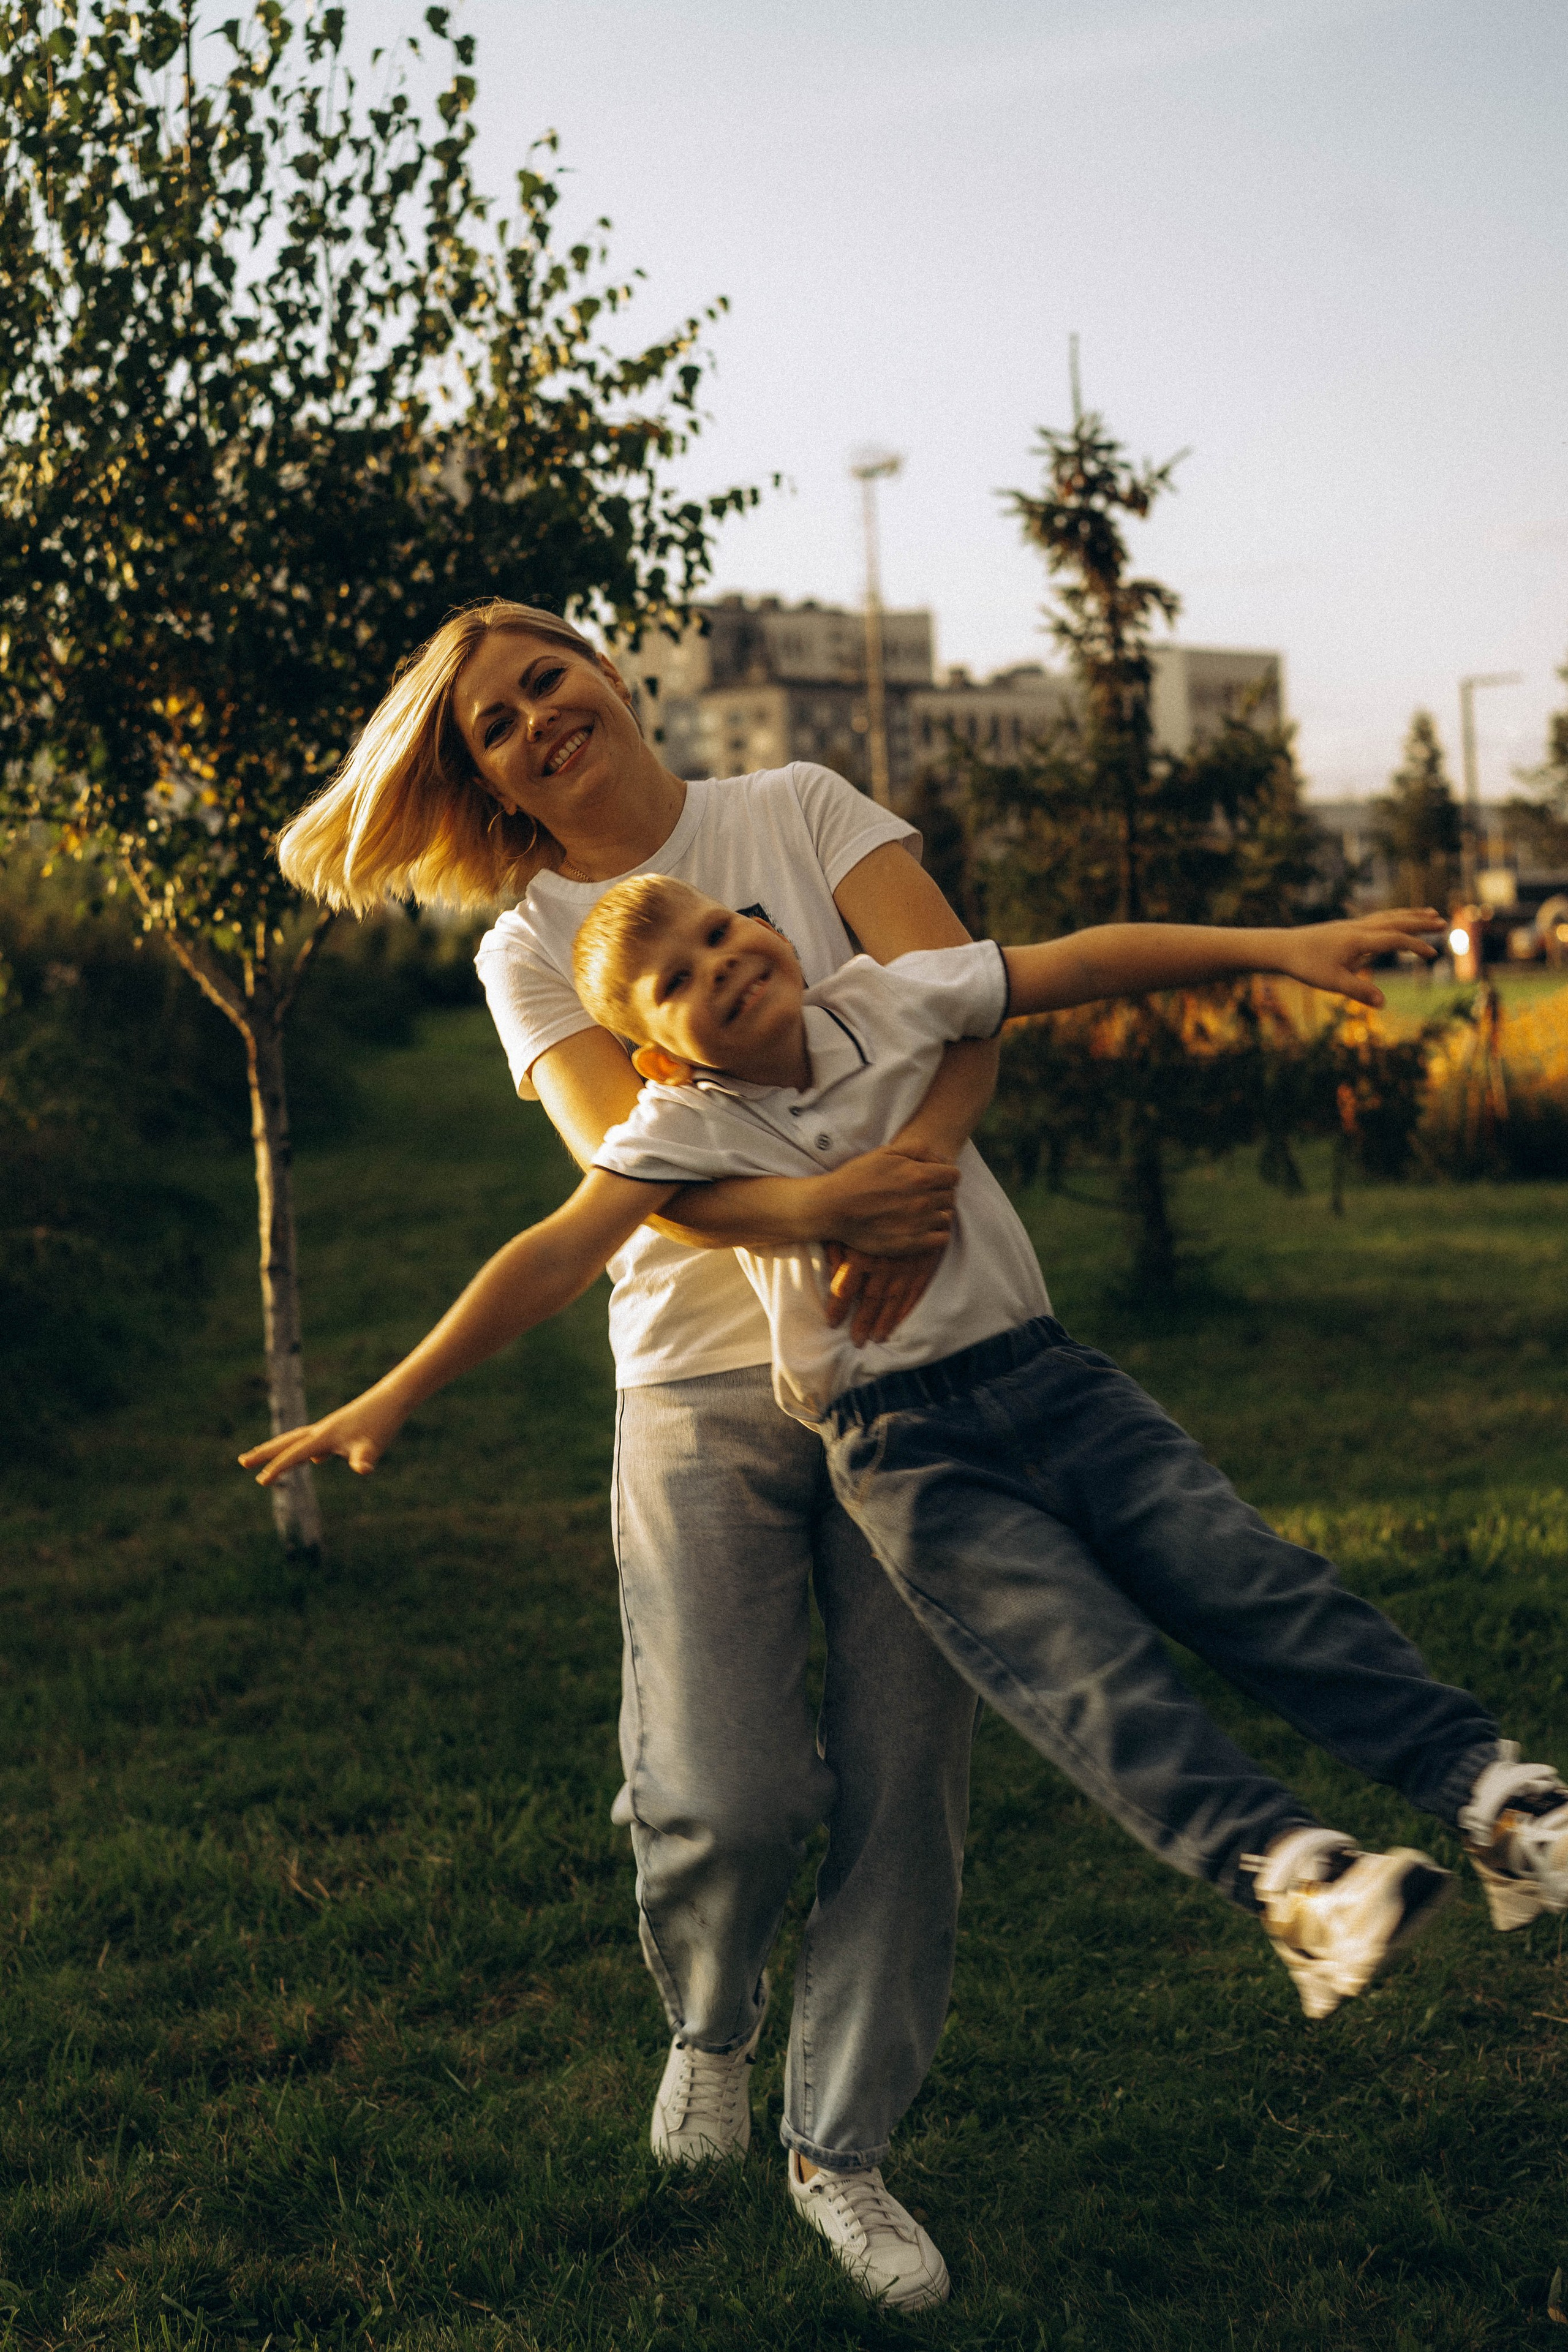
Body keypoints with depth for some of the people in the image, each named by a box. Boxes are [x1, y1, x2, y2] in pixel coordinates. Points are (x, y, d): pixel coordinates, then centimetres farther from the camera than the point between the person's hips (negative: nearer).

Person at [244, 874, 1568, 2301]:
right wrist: (392, 1401, -17)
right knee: (1084, 1663, -24)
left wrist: (1279, 946, 1)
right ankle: (1287, 1869, -38)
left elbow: (1084, 964, 4)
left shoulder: (889, 1003, 3)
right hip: (902, 1443, -4)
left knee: (1250, 1577, -11)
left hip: (1045, 1375, 4)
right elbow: (555, 1259, -12)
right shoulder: (685, 1126, -5)